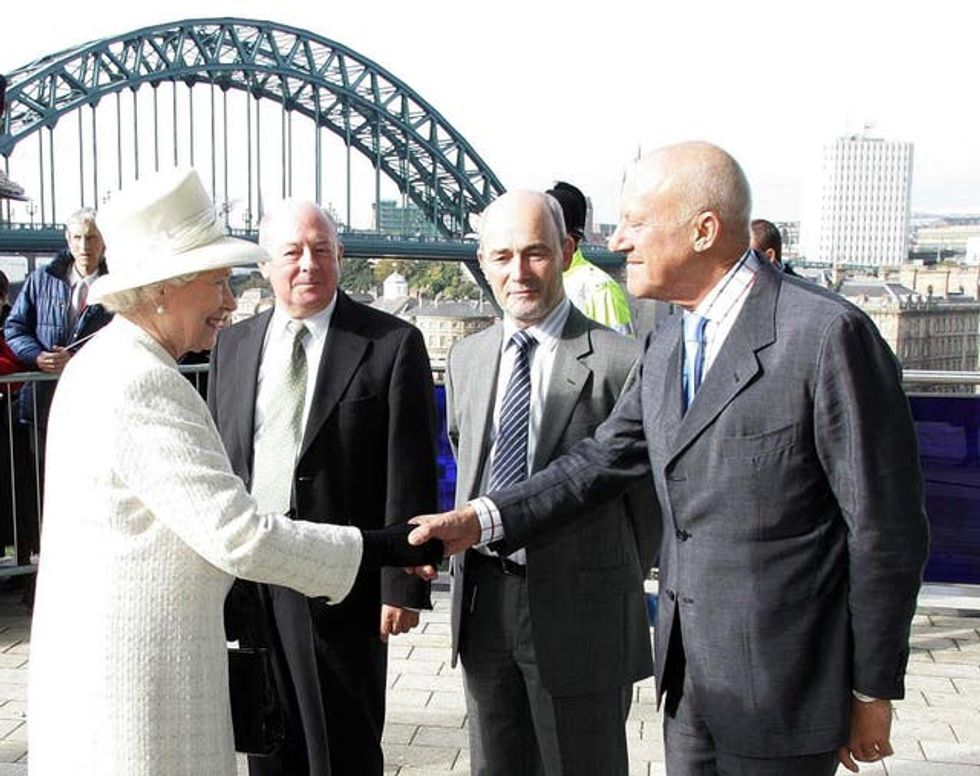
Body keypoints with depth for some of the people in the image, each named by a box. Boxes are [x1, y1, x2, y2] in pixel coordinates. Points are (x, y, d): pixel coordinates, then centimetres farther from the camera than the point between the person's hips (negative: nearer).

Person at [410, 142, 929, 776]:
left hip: (783, 684, -7)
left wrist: (873, 690, -9)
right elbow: (604, 458, 8)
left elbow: (887, 526, -15)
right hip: (689, 675, 7)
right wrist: (481, 520, -4)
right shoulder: (666, 348, 8)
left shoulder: (827, 333, -18)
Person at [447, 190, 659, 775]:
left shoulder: (621, 363, -14)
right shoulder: (465, 359, 7)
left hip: (577, 613, -5)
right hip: (482, 603, 6)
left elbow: (645, 493, -5)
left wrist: (615, 589, 4)